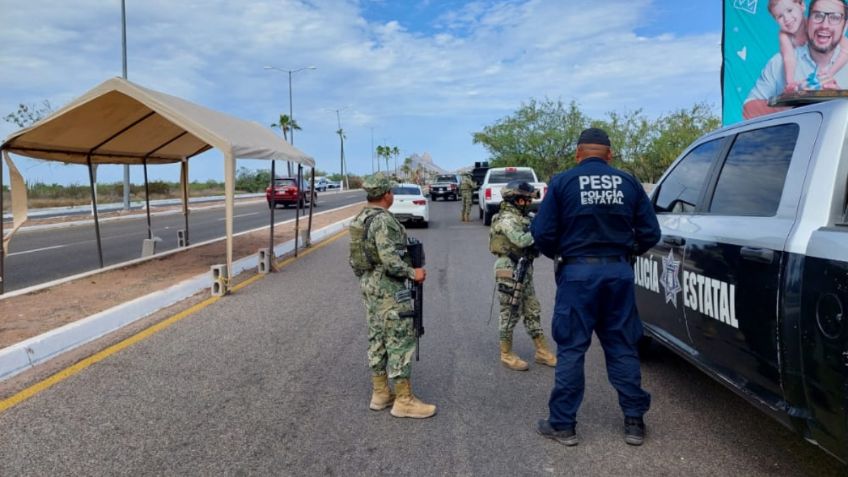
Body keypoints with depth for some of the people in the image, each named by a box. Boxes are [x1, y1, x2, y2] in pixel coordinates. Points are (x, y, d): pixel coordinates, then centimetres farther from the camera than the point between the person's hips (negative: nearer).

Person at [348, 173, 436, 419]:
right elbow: (390, 259, -27)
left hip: (369, 285, 10)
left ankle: (380, 394, 22)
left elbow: (359, 255, 15)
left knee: (378, 339, 14)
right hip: (389, 289, -10)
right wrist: (413, 273, -15)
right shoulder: (383, 220, -20)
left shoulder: (361, 218, 10)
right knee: (400, 341, -4)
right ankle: (404, 400, 2)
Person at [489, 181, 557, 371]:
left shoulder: (522, 218, 14)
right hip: (509, 272, -9)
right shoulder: (507, 219, -14)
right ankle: (507, 355, 12)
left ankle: (542, 352, 20)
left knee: (533, 312, 12)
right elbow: (521, 240, -28)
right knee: (510, 314, 0)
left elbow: (532, 240, 11)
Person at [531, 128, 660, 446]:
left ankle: (563, 424, 12)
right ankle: (633, 421, 20)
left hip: (578, 271, -3)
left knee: (571, 349, 5)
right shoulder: (629, 183, 5)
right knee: (622, 348, 13)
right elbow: (650, 233, 4)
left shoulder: (562, 182, -4)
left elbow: (542, 233, -8)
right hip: (618, 271, 3)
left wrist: (558, 254, 11)